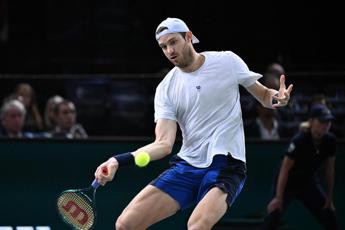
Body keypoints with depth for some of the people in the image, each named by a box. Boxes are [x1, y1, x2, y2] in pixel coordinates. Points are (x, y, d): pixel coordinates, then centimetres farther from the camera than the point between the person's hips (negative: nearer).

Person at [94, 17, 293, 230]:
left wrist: (275, 97, -15)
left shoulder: (227, 61, 0)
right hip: (186, 166, 4)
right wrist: (119, 160, -19)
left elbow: (263, 95, 11)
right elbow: (164, 144, -4)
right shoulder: (166, 89, 5)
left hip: (225, 165, -4)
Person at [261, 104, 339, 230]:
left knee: (330, 219, 3)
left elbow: (329, 169, 1)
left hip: (310, 183, 6)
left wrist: (329, 198, 3)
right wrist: (278, 198, -30)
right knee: (273, 216, -20)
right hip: (288, 182, -6)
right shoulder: (299, 141, -27)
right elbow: (284, 169, -26)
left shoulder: (330, 141, -11)